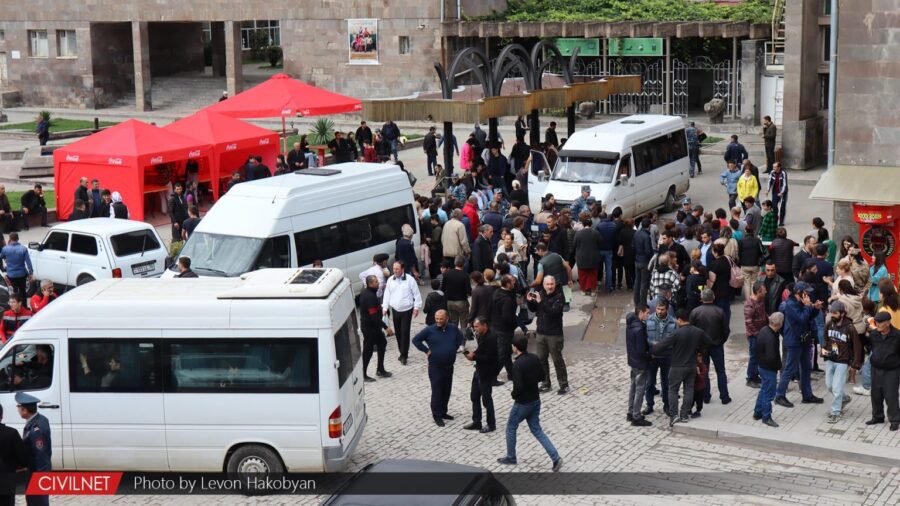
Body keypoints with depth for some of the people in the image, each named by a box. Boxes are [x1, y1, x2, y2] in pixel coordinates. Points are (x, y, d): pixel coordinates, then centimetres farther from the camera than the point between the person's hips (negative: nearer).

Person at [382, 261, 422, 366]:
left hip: (407, 310, -4)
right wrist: (385, 307, 5)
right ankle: (402, 352, 23)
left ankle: (404, 355, -3)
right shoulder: (390, 280, 4)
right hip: (395, 310, 4)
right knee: (398, 332, 10)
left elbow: (416, 294, -4)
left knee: (405, 332, -7)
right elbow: (387, 294, 10)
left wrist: (416, 307, -7)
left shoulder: (409, 279, -8)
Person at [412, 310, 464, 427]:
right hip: (435, 367, -4)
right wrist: (426, 350, -9)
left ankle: (443, 412, 27)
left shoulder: (453, 329, 0)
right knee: (437, 391, -1)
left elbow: (460, 337, 21)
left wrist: (454, 348, 9)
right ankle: (437, 416, 8)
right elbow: (415, 340, -6)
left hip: (449, 366, 5)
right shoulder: (429, 330, -12)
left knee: (447, 390, 13)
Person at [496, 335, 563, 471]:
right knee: (536, 430, 14)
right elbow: (541, 375, 10)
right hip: (535, 400, 7)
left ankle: (511, 457, 28)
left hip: (523, 403, -7)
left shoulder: (517, 364, -25)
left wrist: (514, 395, -9)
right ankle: (556, 458, 3)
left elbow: (518, 386, -29)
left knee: (511, 427, 16)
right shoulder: (534, 359, -1)